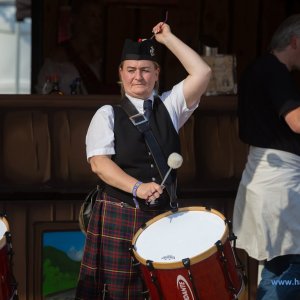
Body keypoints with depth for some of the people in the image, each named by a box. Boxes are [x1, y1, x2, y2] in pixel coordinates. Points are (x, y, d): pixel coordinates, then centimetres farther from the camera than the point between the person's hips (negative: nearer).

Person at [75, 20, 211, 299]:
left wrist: (167, 38, 0)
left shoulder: (168, 106, 10)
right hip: (118, 215, -3)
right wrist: (137, 187, -25)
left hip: (163, 215, 3)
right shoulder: (107, 114, 1)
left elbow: (202, 73, -3)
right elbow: (99, 162, -12)